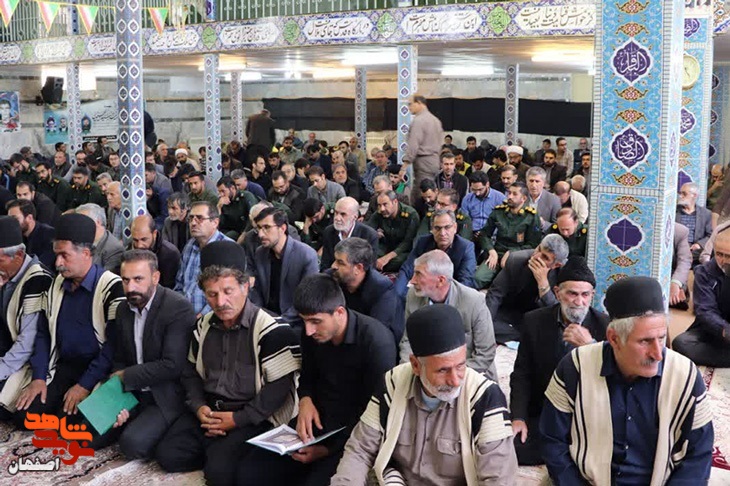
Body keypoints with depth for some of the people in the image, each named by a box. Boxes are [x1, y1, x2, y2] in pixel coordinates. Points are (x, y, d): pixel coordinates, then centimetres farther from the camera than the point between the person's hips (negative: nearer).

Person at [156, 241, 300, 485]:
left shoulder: (271, 330, -14)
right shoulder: (204, 325, 10)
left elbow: (279, 387, -17)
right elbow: (191, 371, 17)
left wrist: (237, 419, -17)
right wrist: (199, 407, -2)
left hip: (253, 418, -6)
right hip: (209, 409, 7)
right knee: (167, 455, -9)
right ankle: (216, 452, 9)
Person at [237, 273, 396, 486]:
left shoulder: (376, 341, -20)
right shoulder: (311, 332, -1)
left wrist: (330, 448, -20)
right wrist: (305, 401, -8)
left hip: (354, 433, -6)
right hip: (317, 420, 6)